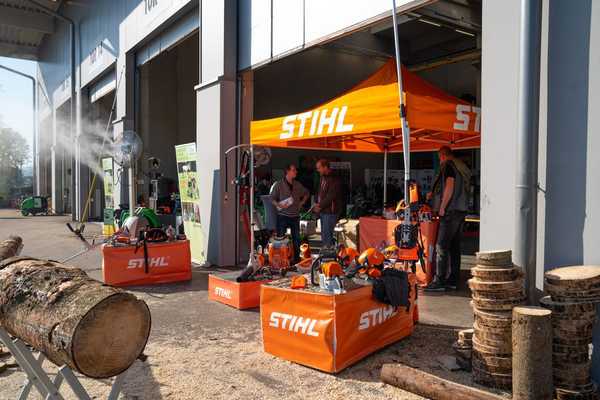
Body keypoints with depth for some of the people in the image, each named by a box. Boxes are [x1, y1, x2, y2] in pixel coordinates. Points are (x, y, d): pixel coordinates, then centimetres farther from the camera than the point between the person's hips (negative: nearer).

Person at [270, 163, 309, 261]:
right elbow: (272, 198, -3)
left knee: (296, 238, 9)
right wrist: (279, 205, -19)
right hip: (283, 216, -4)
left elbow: (306, 193, 24)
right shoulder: (279, 184, -5)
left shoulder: (298, 185, 8)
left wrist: (302, 203, 11)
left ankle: (296, 258, 20)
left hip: (295, 216, 4)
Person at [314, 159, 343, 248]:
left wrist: (320, 205, -15)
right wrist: (317, 204, 3)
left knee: (327, 235, -10)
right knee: (324, 235, 15)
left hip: (331, 211, -9)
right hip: (323, 211, 9)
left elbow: (331, 196, -21)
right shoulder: (323, 178, 13)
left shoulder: (334, 179, -16)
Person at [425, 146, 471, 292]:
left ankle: (439, 281, -8)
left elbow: (450, 187, -18)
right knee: (455, 246, 10)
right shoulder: (462, 167, 20)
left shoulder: (449, 165, -6)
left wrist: (442, 207, -16)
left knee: (442, 246, -8)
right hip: (462, 210, 9)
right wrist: (434, 194, 31)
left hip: (451, 210, -9)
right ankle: (453, 280, 13)